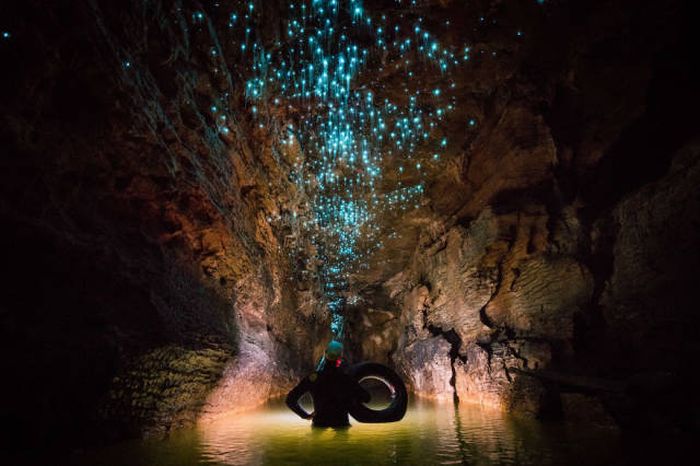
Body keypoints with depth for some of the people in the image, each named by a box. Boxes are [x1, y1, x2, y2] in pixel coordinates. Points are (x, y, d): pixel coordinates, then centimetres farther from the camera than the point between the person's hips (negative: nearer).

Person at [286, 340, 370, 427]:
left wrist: (306, 415, 0)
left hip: (319, 424, 1)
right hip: (341, 424, -1)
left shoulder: (312, 378, -10)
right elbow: (366, 397, -6)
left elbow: (290, 400, -8)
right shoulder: (346, 379, -12)